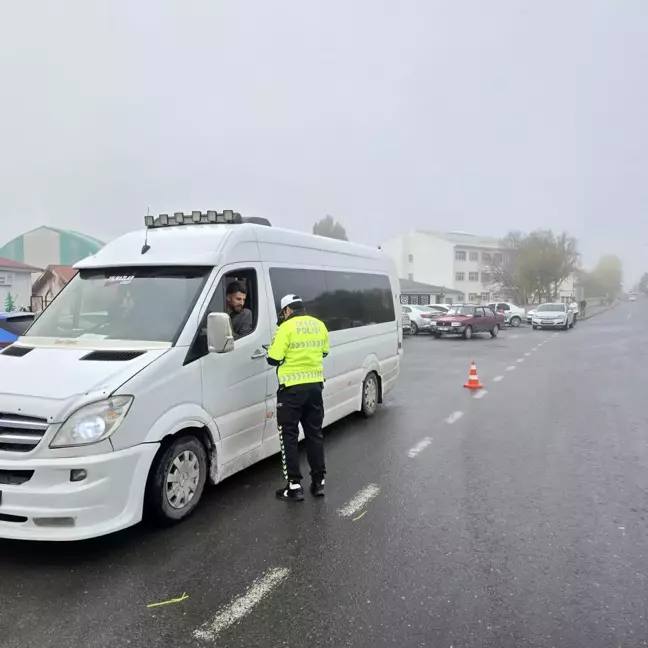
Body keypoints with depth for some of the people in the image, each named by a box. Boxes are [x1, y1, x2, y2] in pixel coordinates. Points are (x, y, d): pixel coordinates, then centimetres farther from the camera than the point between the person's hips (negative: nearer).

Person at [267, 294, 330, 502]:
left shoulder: (287, 328, -13)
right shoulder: (319, 325, 6)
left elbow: (273, 359, -12)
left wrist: (274, 347, 7)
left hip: (292, 388, -6)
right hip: (315, 385, 6)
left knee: (289, 436, 3)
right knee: (314, 434, 15)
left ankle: (294, 486, 3)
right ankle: (319, 481, 20)